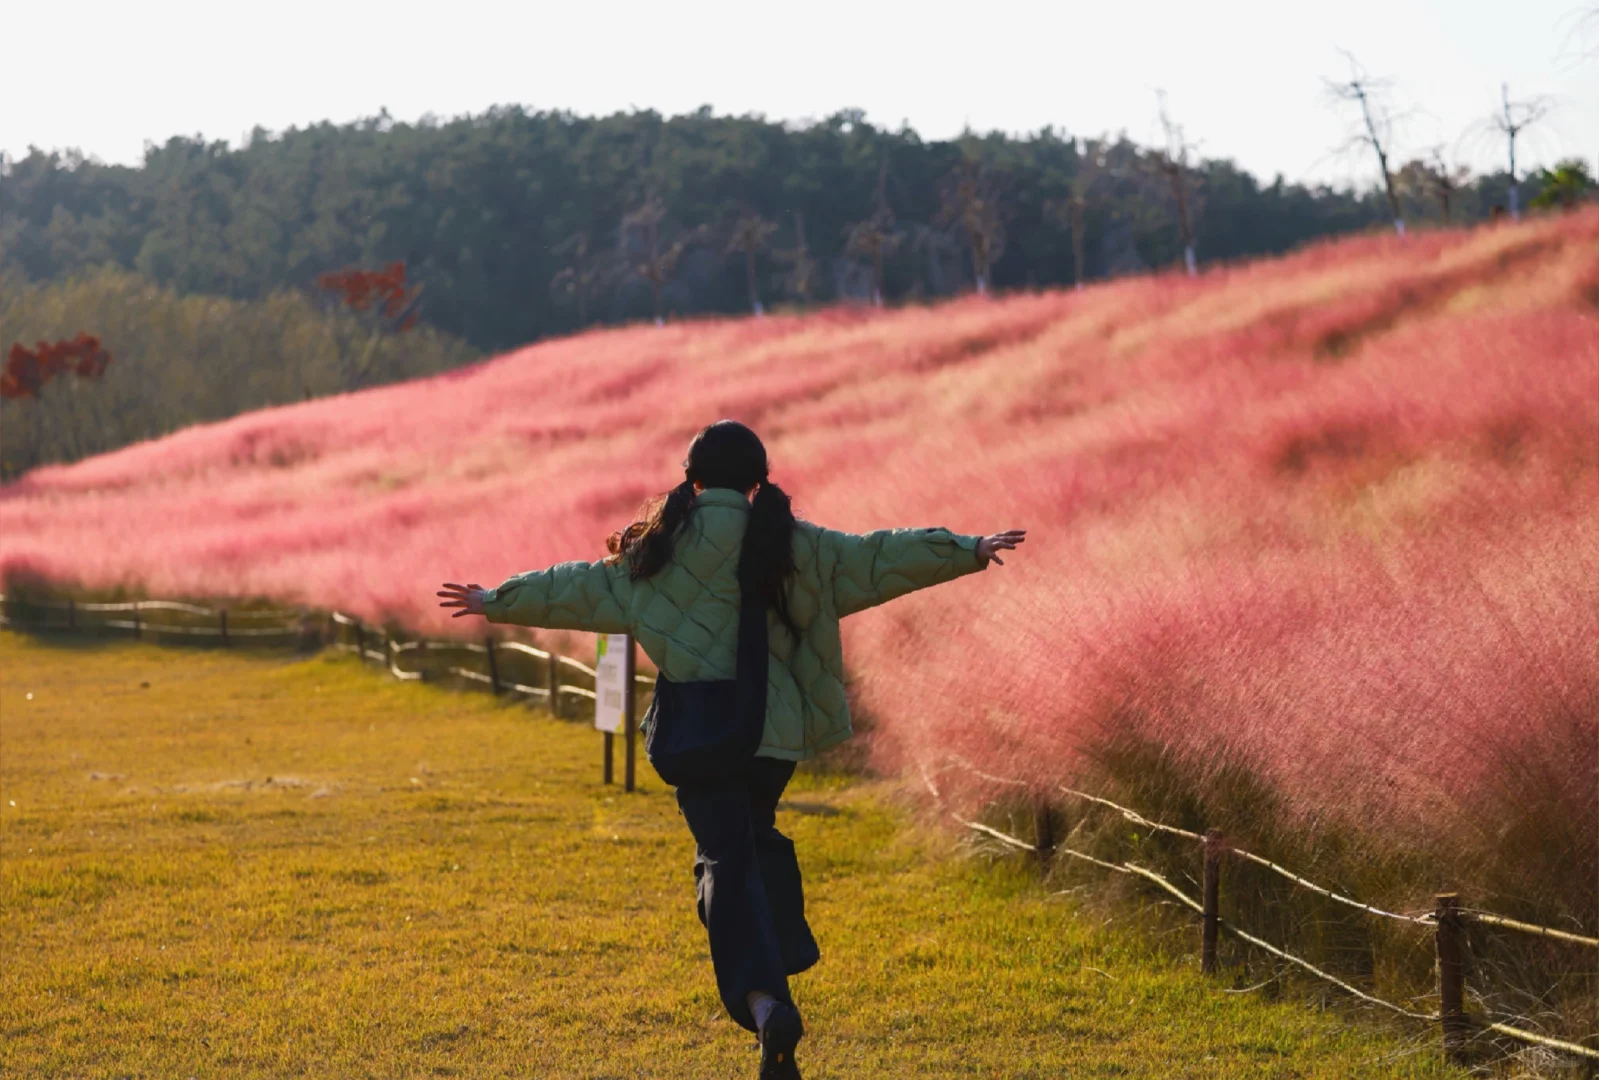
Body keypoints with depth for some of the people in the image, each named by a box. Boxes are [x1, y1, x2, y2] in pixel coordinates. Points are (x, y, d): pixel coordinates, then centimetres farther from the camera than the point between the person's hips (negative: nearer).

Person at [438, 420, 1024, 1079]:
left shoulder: (663, 548, 0)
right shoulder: (791, 544, 3)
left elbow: (580, 588, 6)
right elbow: (881, 557, 7)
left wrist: (497, 604, 18)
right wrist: (970, 551, 15)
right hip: (776, 728, 2)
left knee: (727, 860, -7)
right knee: (755, 838, 26)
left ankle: (764, 999, -26)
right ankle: (780, 960, 24)